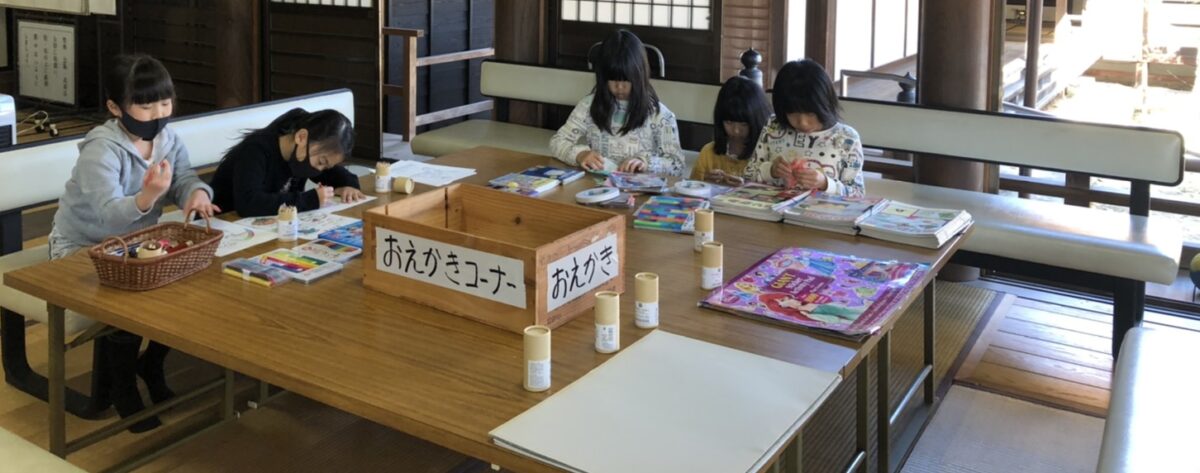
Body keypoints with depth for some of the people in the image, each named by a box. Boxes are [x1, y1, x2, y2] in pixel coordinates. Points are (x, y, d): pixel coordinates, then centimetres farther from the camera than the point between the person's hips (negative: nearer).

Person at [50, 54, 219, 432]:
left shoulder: (168, 139, -6)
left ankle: (152, 365, 18)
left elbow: (185, 179, -13)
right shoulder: (101, 149, -28)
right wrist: (148, 196, -56)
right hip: (82, 250, -7)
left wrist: (197, 193, -38)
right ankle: (121, 387, 0)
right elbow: (108, 214, -37)